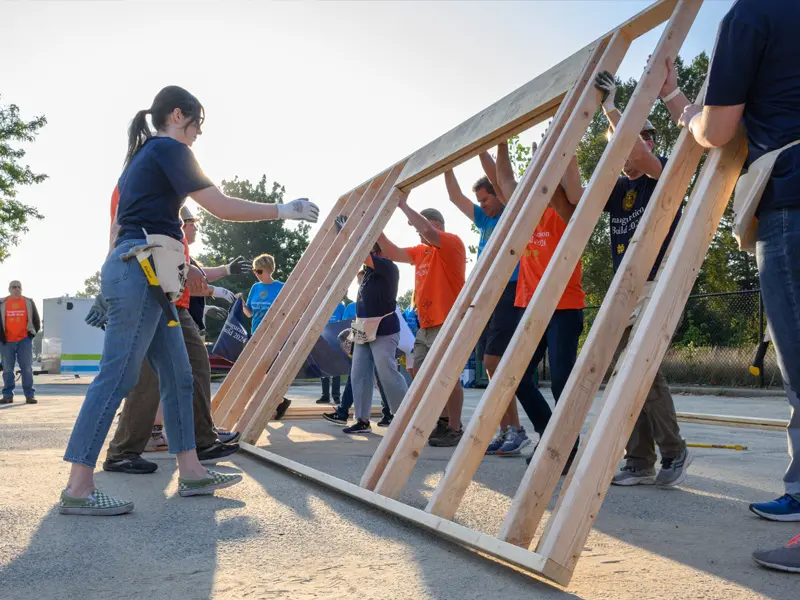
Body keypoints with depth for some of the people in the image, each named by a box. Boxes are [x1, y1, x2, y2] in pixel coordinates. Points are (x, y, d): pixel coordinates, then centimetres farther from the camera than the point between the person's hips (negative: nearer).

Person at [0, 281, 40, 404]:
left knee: (27, 368, -3)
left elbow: (36, 321, 11)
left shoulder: (29, 302, 7)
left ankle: (30, 395, 0)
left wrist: (31, 334, 4)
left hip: (24, 340, -1)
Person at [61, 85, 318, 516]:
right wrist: (284, 210, -1)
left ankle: (191, 473, 10)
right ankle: (77, 489, -7)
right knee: (117, 377, -11)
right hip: (141, 269, -10)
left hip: (128, 268, 10)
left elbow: (118, 227, 25)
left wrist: (114, 280, 27)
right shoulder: (170, 149, -4)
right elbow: (222, 207, -9)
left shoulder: (140, 157, 25)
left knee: (177, 376, 8)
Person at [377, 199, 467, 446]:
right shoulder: (420, 251, 18)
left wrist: (403, 205, -15)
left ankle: (455, 429, 2)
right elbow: (393, 253, 16)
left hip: (447, 324, -9)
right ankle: (443, 421, 23)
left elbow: (427, 231, -23)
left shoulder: (452, 243, -6)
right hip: (425, 325, 9)